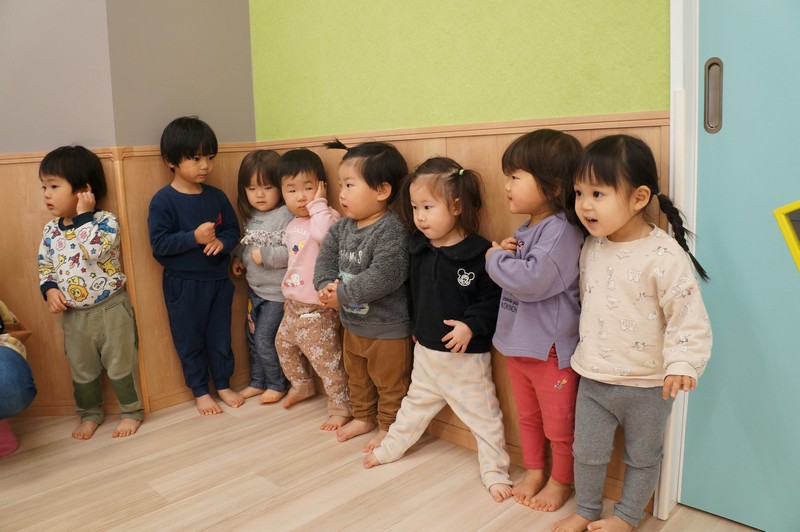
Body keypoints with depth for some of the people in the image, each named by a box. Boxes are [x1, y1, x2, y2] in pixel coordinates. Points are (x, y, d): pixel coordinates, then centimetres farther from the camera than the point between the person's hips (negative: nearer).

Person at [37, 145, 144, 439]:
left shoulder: (106, 221, -14)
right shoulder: (50, 229, 3)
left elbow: (93, 250, -31)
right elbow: (44, 265, 11)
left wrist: (84, 214, -24)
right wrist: (50, 290, -7)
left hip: (111, 309, -5)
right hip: (73, 315, 6)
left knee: (120, 365, 8)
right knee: (82, 371, 18)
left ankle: (131, 411, 26)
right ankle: (90, 414, 37)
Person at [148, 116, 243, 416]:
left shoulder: (217, 196, 1)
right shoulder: (163, 200, -12)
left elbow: (233, 230, 5)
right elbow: (159, 243, -16)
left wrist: (221, 242, -17)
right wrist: (194, 237, -27)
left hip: (219, 279, 4)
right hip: (183, 284, -4)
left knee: (220, 337, 15)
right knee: (190, 341, 11)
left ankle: (223, 385, 33)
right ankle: (200, 391, 27)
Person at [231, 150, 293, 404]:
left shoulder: (285, 216, -21)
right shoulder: (251, 215, 6)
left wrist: (264, 255, -24)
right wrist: (238, 257, 3)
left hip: (277, 292, -8)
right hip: (255, 288, 9)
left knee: (265, 339, 0)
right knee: (252, 336, 19)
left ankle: (277, 384, 22)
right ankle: (258, 382, 37)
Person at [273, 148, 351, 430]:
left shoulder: (327, 217, -17)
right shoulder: (292, 225, 10)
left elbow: (325, 234, -43)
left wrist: (318, 204, -29)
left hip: (317, 309, -9)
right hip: (294, 304, 10)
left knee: (325, 360, -1)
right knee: (283, 344, 27)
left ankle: (340, 407, 16)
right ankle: (301, 385, 50)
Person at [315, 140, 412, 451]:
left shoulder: (392, 230, -26)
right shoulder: (342, 227, 1)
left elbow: (383, 277, -34)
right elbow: (326, 257, 0)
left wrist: (341, 294, -27)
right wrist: (326, 285, -21)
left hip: (387, 328, -8)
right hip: (352, 322, 8)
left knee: (390, 383, 13)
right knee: (357, 377, 27)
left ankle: (388, 427, 32)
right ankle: (363, 417, 47)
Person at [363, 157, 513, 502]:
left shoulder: (478, 252, -20)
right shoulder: (418, 248, -1)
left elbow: (494, 299, -18)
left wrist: (472, 325, -28)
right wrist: (416, 326, 16)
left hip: (467, 354, -6)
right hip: (426, 350, 6)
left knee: (482, 414, 9)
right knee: (416, 404, 25)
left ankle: (495, 472, 25)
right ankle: (391, 448, 43)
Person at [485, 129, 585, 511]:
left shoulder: (561, 231, -23)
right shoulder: (524, 228, 5)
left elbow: (531, 281, -33)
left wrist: (496, 259, -18)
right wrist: (504, 254, -6)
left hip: (551, 349, -9)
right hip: (517, 343, 9)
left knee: (559, 423, 13)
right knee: (527, 416, 24)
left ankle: (560, 481, 34)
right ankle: (533, 471, 43)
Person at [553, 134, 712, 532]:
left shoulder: (665, 256, -20)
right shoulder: (591, 248, -1)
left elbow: (689, 317, -19)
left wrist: (682, 363, -27)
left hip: (647, 385, -4)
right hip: (593, 379, 5)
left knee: (642, 457, 17)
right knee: (587, 451, 16)